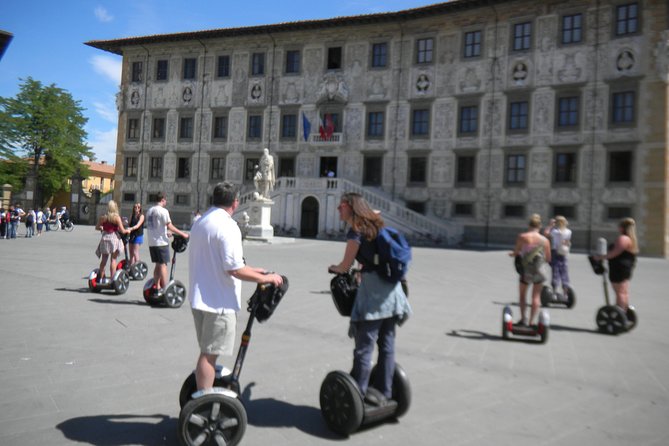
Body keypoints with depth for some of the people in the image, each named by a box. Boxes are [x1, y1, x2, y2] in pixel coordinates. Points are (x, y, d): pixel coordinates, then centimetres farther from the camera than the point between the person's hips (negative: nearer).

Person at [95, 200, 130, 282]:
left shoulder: (103, 217, -1)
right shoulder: (117, 218, -10)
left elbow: (97, 227, 8)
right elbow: (122, 231, -10)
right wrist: (127, 231, 10)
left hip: (105, 238, 3)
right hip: (114, 238, -3)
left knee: (103, 259, 13)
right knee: (113, 259, 5)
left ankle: (101, 278, 18)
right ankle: (112, 278, 4)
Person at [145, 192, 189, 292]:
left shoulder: (150, 211, 13)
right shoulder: (163, 211, -11)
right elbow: (170, 226, -16)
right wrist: (183, 234, -11)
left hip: (152, 242, 7)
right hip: (161, 242, -7)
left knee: (158, 265, 14)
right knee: (163, 265, -3)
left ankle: (157, 287, 17)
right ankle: (164, 289, -2)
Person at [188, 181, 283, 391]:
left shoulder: (200, 222, 12)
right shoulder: (227, 226, -18)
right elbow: (234, 269, -23)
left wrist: (251, 270, 19)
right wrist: (266, 278, -11)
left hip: (199, 297, 9)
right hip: (219, 301, -9)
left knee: (207, 351, 21)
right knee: (210, 354, 0)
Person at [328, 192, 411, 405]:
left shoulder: (355, 231, -9)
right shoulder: (374, 226, 15)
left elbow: (345, 266, -6)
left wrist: (332, 268, 12)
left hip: (374, 288, -8)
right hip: (391, 287, 9)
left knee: (364, 346, -1)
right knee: (386, 343, 13)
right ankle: (383, 391, 23)